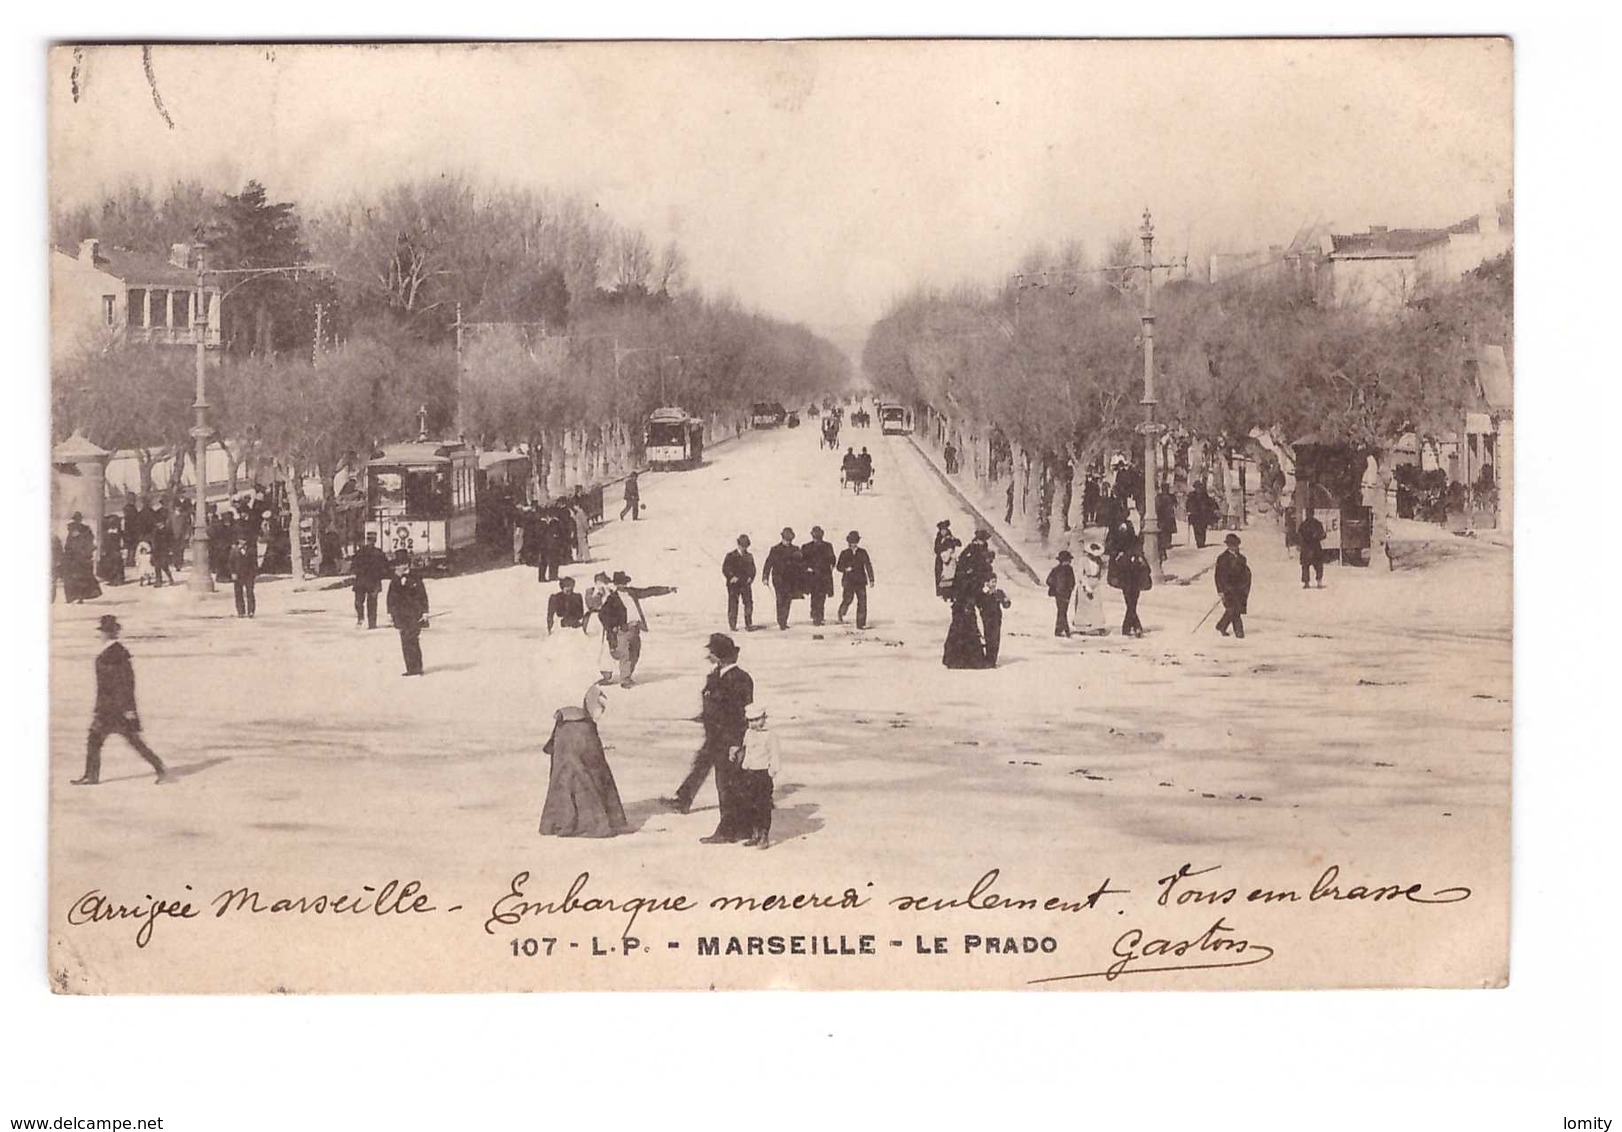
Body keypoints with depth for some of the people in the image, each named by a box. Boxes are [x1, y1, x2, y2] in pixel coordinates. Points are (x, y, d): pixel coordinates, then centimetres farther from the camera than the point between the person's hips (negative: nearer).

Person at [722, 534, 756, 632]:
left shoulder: (749, 556, 11)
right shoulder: (731, 556, -1)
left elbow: (752, 569, 18)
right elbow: (725, 569, -2)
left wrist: (751, 577, 0)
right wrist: (732, 577, -14)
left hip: (746, 583, 3)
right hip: (733, 584, -3)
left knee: (749, 603, -5)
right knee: (733, 605, 0)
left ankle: (748, 625, 0)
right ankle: (732, 625, 8)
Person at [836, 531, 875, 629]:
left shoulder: (862, 553, 10)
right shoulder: (844, 553, 7)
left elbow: (868, 565, 8)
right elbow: (839, 567, 8)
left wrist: (871, 580, 2)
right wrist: (846, 569, -14)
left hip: (860, 581, 2)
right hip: (848, 581, -2)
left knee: (862, 602, -5)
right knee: (848, 599, -14)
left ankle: (861, 624, -1)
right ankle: (841, 612, 18)